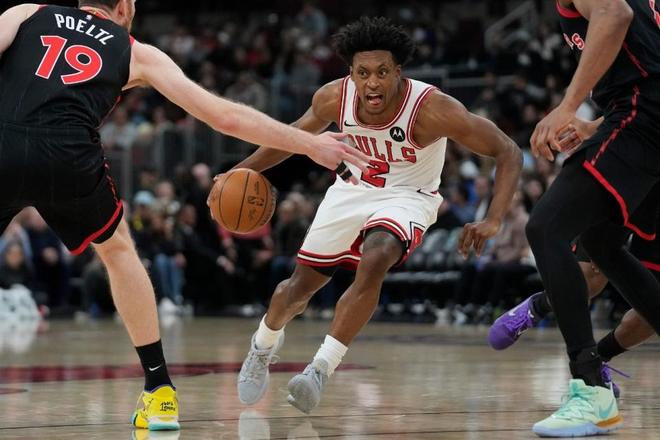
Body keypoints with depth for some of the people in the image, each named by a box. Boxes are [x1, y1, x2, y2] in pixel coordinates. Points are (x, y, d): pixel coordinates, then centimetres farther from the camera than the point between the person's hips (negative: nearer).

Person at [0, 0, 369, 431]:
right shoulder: (136, 53, 24)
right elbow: (226, 116, 24)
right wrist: (309, 144, 33)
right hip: (66, 153, 1)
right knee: (117, 249, 28)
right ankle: (160, 391, 27)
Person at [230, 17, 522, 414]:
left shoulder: (432, 108, -32)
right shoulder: (335, 98, -20)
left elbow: (509, 153, -27)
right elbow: (300, 133, 5)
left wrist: (493, 222, -38)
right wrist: (243, 170, 1)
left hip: (406, 198, -4)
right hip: (352, 189, 4)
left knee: (373, 263, -34)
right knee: (301, 285, 10)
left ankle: (321, 369, -26)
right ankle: (263, 347, 43)